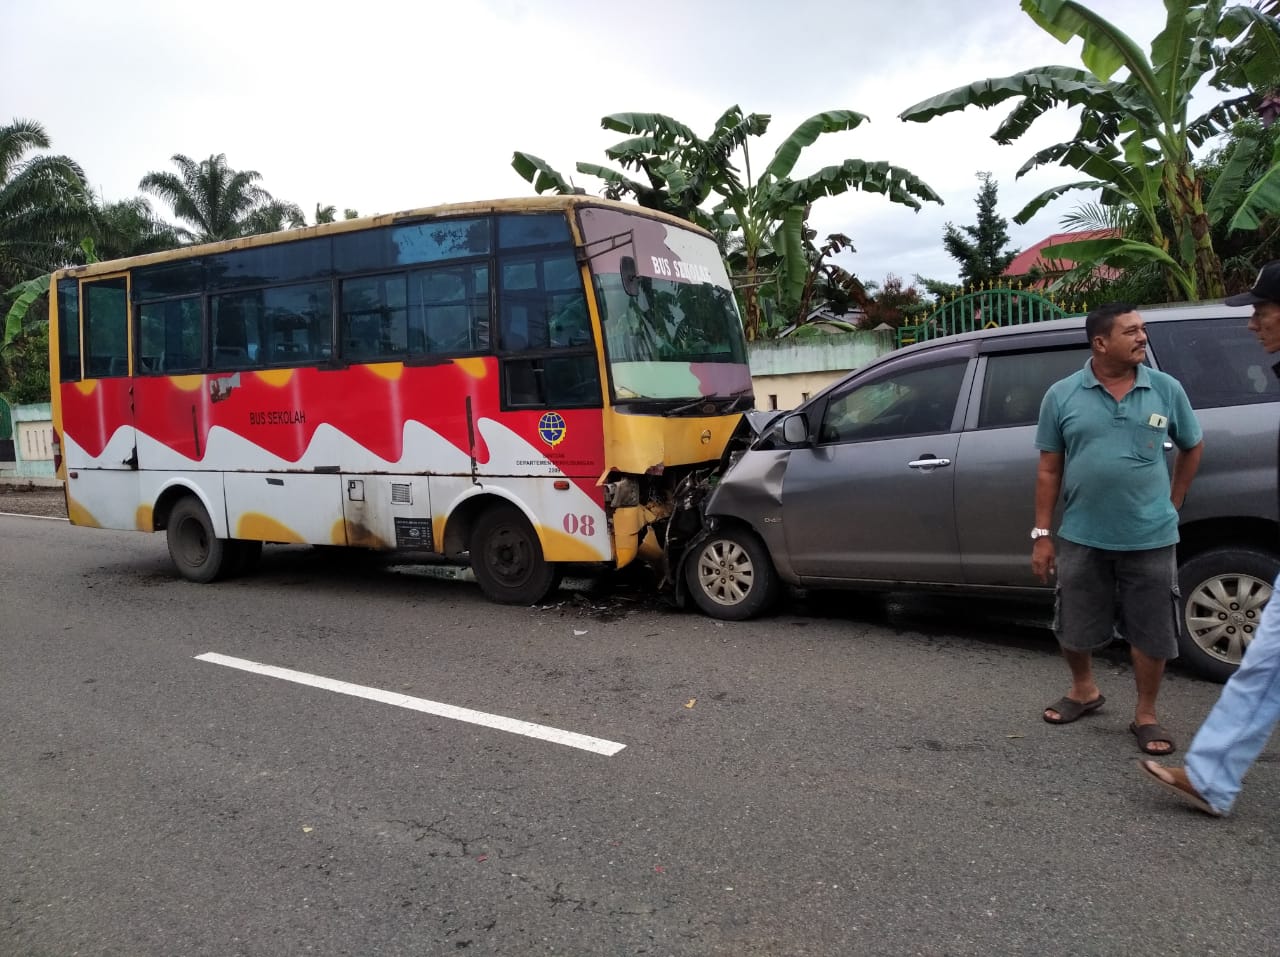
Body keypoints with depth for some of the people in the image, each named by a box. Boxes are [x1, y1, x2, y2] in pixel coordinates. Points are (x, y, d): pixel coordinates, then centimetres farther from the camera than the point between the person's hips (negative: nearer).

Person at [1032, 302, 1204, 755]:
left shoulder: (1166, 389, -1)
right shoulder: (1062, 395, -3)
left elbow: (1192, 447, 15)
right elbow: (1049, 469, 1)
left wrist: (1172, 504, 11)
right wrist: (1042, 534, -1)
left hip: (1150, 538, 0)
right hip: (1081, 538, 0)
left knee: (1151, 633, 8)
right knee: (1072, 630, 13)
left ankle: (1145, 715, 27)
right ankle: (1084, 691, 39)